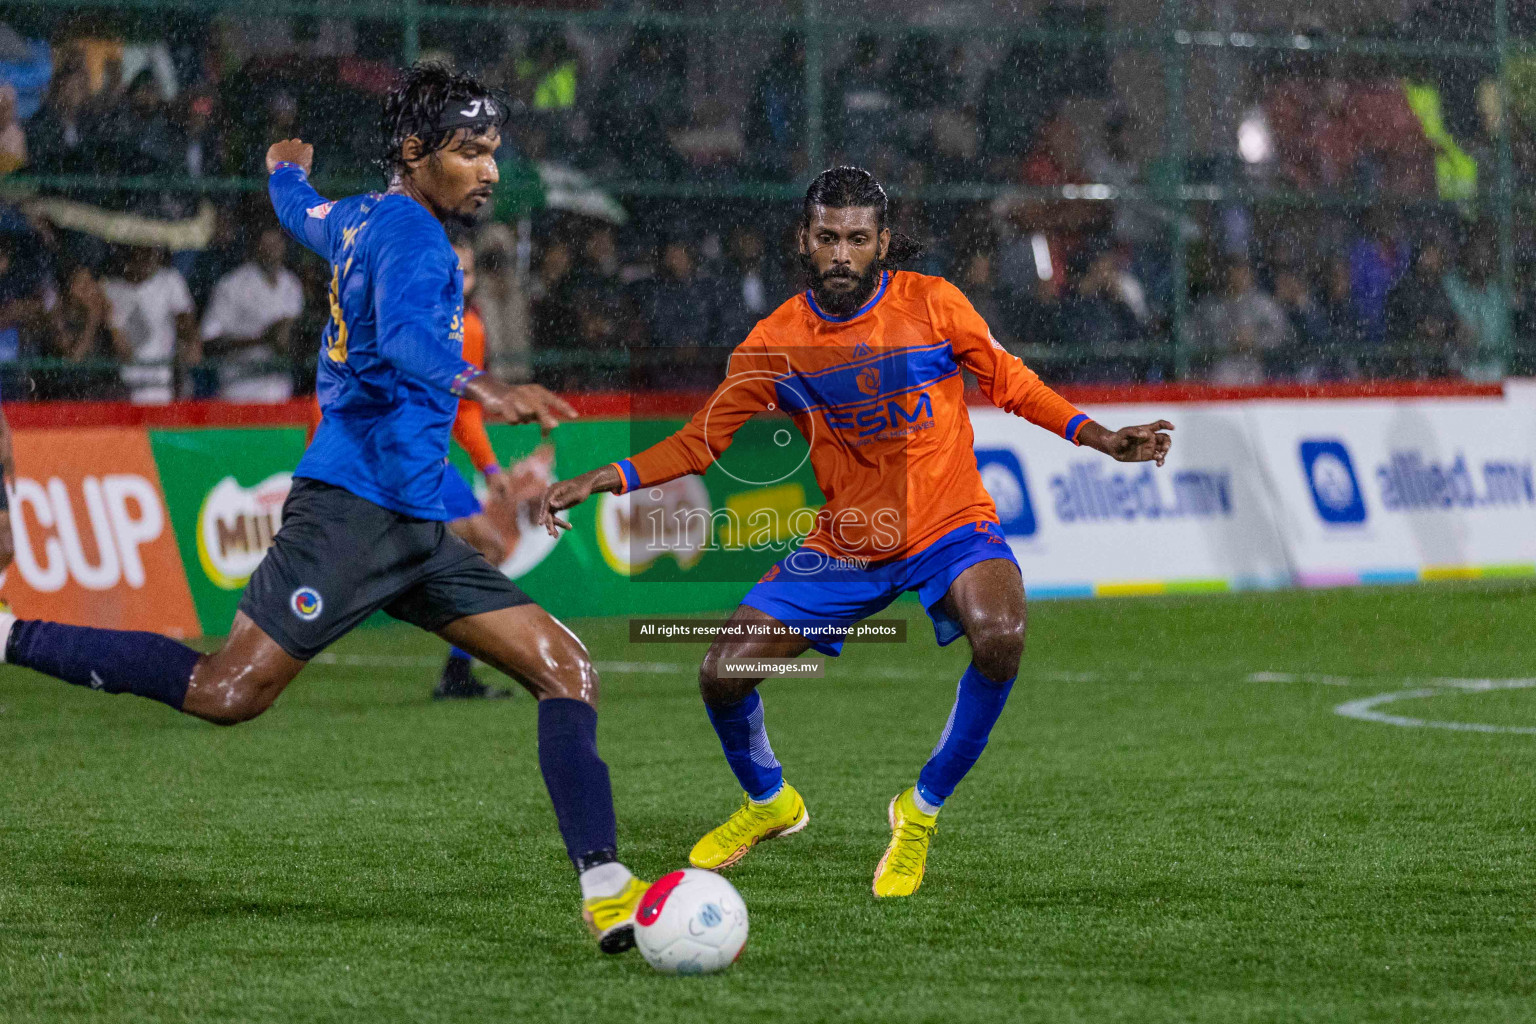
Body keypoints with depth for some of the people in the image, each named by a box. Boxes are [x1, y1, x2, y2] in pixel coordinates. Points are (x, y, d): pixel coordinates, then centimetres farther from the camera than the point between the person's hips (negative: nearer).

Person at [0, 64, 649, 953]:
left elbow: (300, 210, 42)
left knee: (567, 671, -1)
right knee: (228, 693, -15)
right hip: (353, 505, -10)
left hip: (414, 529, 10)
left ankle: (608, 891, -8)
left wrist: (289, 166, 65)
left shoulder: (360, 219, 18)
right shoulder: (410, 232, -10)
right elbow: (404, 338, -31)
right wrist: (484, 388, -49)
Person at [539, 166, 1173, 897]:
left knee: (1000, 636, -33)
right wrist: (606, 479, -10)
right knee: (722, 673, -7)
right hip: (845, 545, 2)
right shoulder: (775, 342, -4)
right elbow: (702, 439, 2)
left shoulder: (932, 303, -8)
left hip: (950, 527, -2)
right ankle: (768, 801, 28)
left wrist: (1101, 439, -5)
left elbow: (1009, 384, 5)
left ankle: (922, 811, -10)